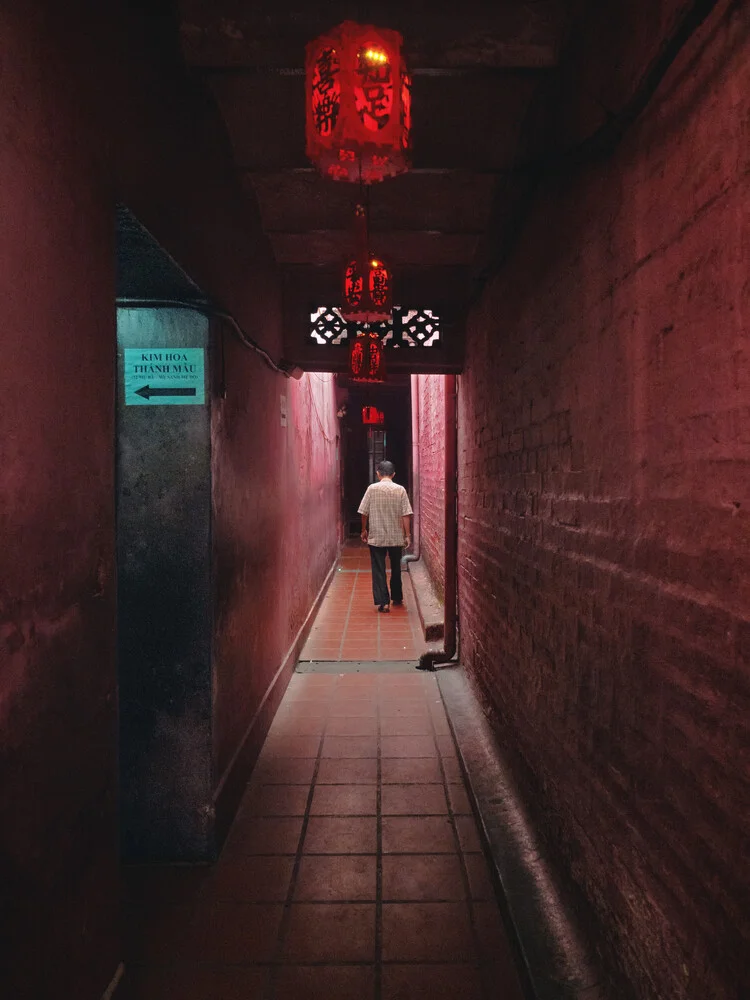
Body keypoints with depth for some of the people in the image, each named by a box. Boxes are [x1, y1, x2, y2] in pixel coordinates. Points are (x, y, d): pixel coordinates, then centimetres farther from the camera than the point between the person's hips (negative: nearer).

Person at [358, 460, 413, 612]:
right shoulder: (400, 490, -4)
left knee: (378, 569, 2)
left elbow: (364, 512, -3)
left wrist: (364, 530, 11)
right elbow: (405, 515, -7)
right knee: (396, 567, 18)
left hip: (376, 537, -2)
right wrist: (407, 535, -1)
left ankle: (383, 601, -5)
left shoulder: (372, 488, -6)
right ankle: (397, 597, 29)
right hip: (396, 537, 2)